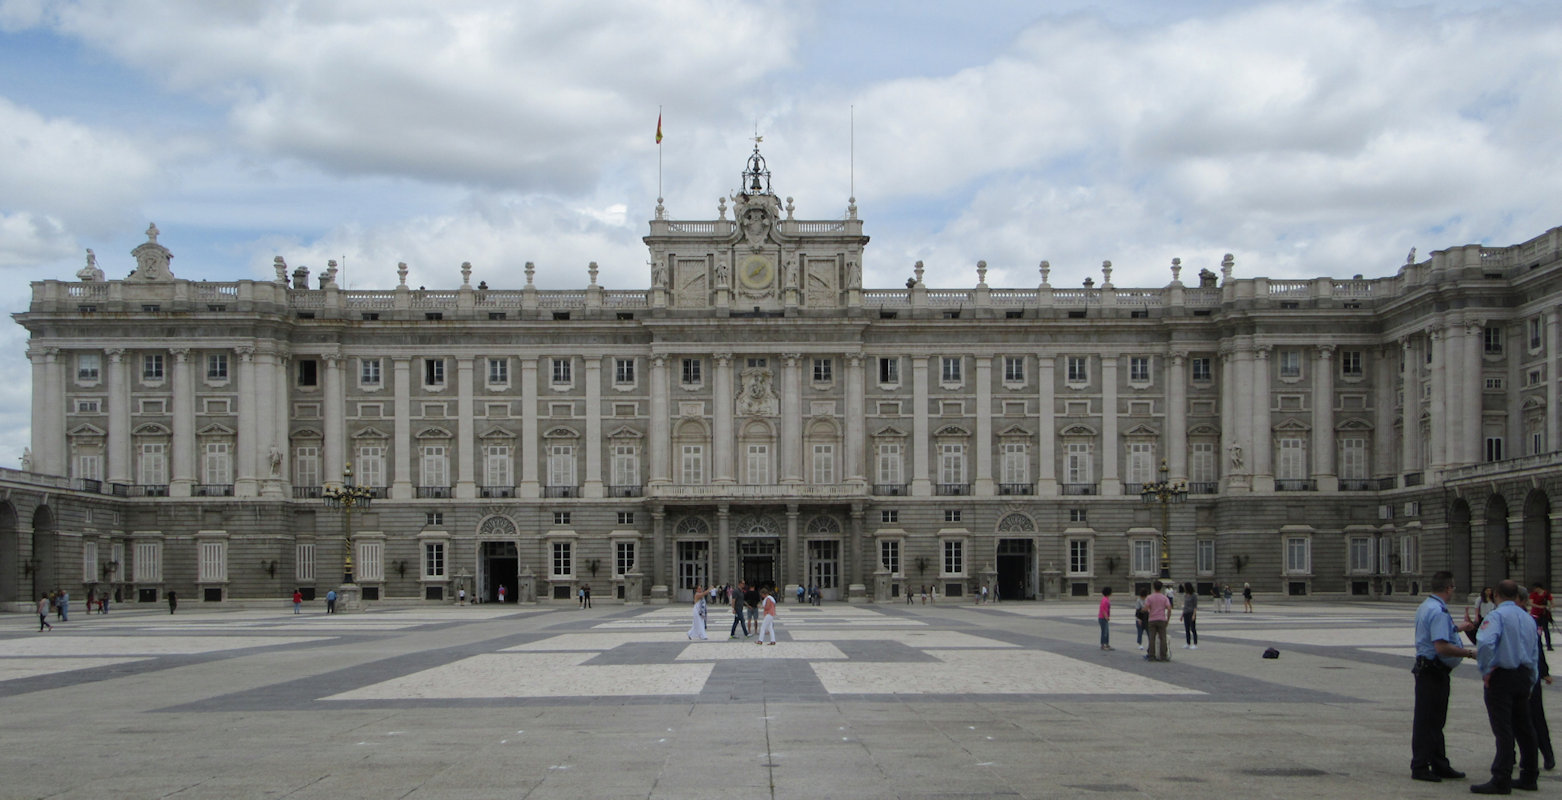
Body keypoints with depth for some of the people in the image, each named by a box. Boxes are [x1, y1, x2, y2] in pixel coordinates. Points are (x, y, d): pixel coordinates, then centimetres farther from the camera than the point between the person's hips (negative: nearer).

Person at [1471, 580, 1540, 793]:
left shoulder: (1497, 616, -11)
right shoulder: (1529, 619, 12)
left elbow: (1485, 642, -28)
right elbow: (1535, 654, 18)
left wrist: (1485, 670, -16)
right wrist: (1530, 683, 24)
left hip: (1501, 677, -7)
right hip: (1524, 675, 7)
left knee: (1503, 729, -7)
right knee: (1523, 727, 15)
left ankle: (1501, 781, -7)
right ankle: (1529, 777, 22)